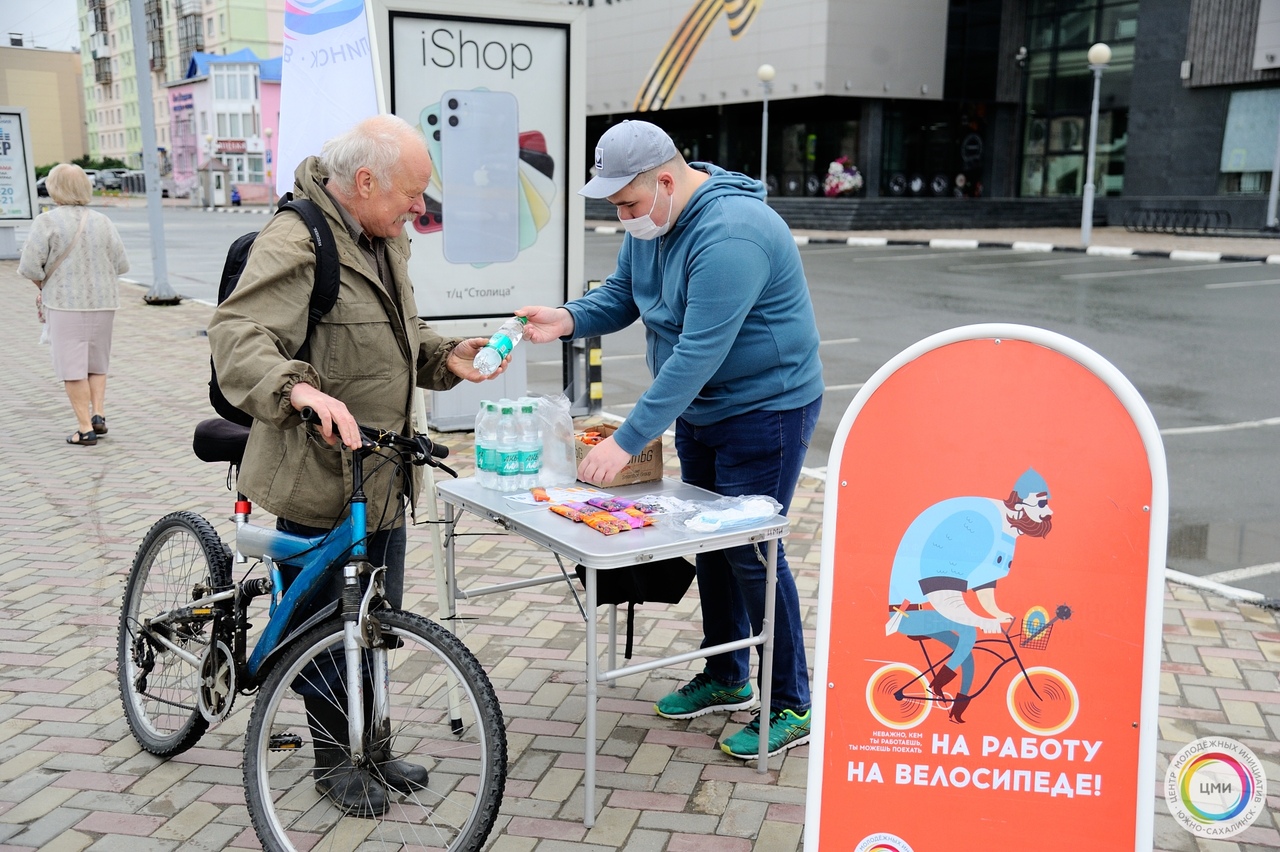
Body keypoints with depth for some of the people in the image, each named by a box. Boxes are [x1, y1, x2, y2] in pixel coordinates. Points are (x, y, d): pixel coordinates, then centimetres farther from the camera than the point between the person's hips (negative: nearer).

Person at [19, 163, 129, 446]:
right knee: (97, 363, 19)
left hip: (65, 303, -3)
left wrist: (43, 287, 6)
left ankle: (85, 429, 1)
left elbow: (29, 267, -12)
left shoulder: (47, 222, -10)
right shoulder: (102, 222, 0)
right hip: (102, 303, 4)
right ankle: (99, 415, 9)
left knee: (72, 366, 2)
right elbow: (121, 265, 0)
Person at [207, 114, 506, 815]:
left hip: (382, 476, 9)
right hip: (319, 476, -8)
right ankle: (335, 759, 25)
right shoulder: (295, 244, -18)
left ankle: (372, 748, 34)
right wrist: (301, 389, -49)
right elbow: (238, 336, -31)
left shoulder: (385, 241, 12)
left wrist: (447, 357, 5)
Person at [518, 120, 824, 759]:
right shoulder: (648, 221, 0)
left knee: (751, 552, -6)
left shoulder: (730, 234, -30)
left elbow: (698, 352, -34)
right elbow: (621, 294, 11)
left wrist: (627, 441, -33)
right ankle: (725, 679, 32)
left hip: (764, 409, -9)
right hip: (698, 408, 9)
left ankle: (792, 707, 10)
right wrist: (570, 318, -11)